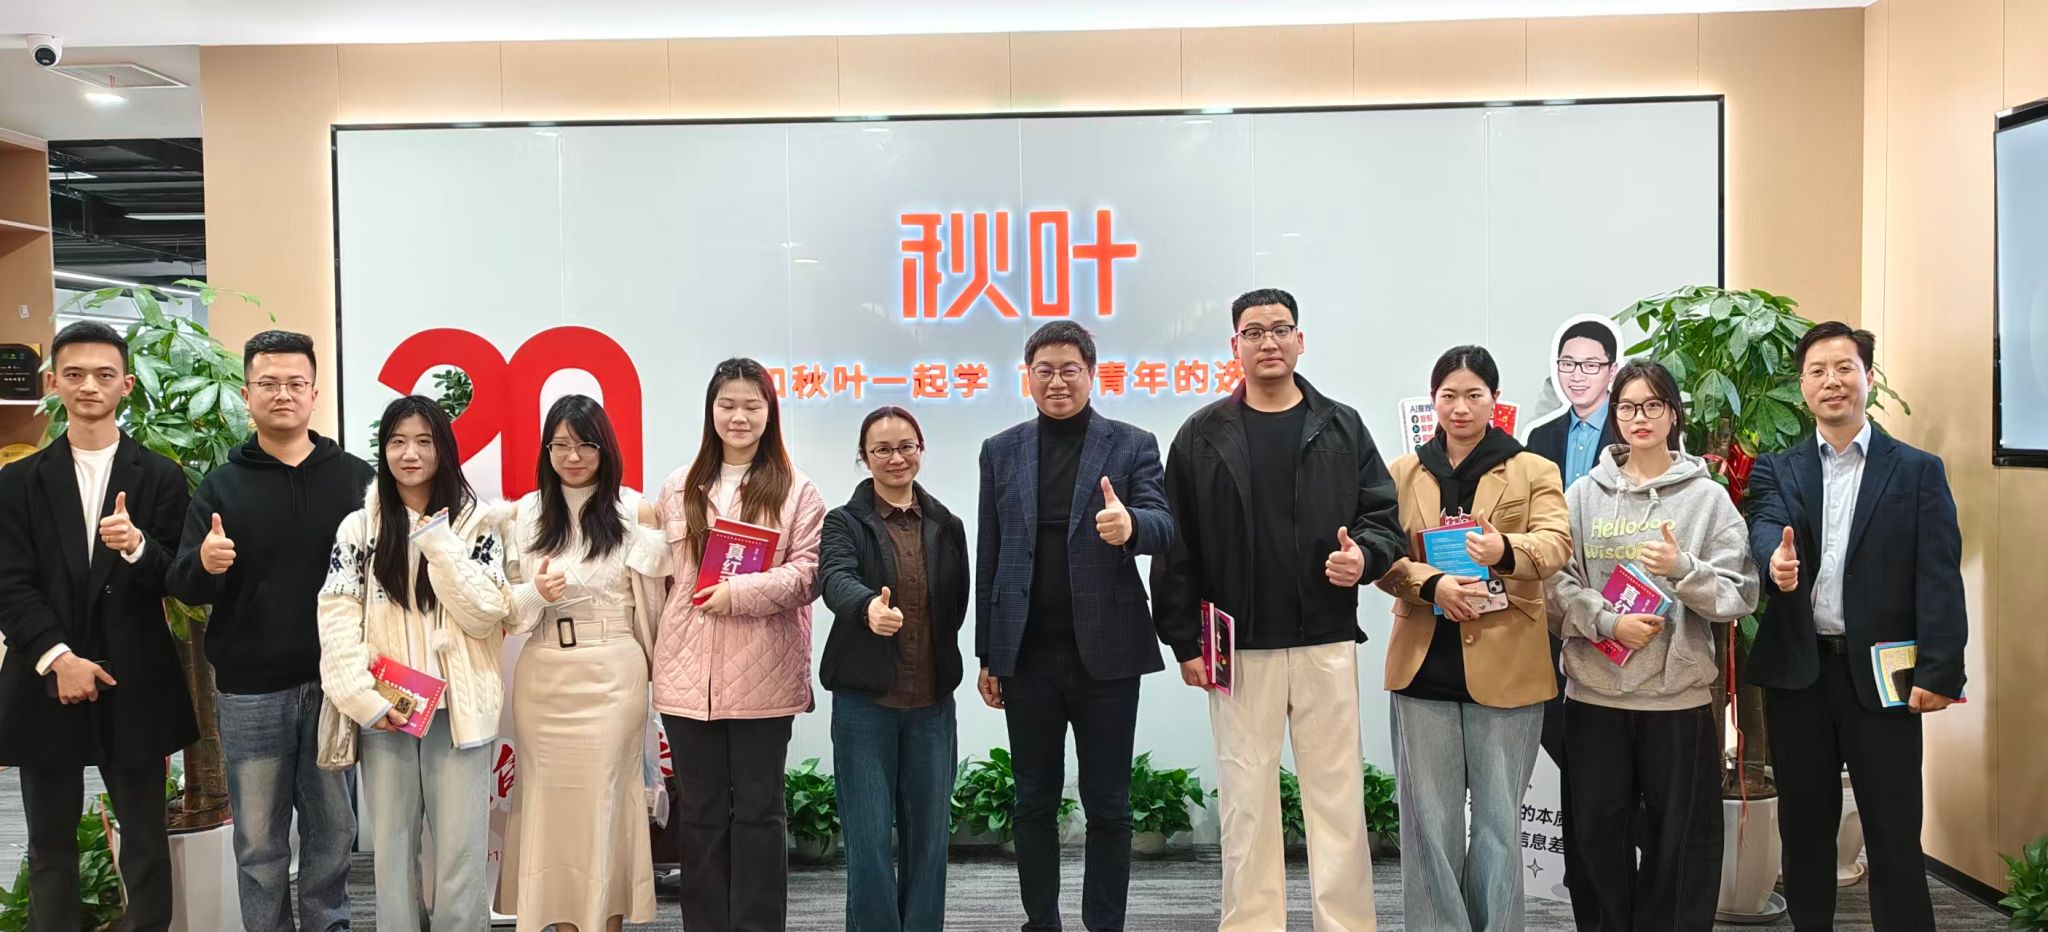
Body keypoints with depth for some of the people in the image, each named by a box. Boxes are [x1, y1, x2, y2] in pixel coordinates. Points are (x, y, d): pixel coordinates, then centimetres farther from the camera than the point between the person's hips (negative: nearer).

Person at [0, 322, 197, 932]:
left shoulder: (160, 478, 4)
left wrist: (138, 548, -24)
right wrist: (57, 658, -14)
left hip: (135, 687, -1)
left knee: (147, 847, 6)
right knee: (50, 848, 11)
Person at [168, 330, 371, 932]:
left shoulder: (355, 477, 3)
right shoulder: (221, 486, 5)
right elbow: (184, 587, -1)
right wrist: (205, 564, -23)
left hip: (336, 683, 0)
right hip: (250, 691, 0)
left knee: (333, 830, 10)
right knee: (259, 843, 8)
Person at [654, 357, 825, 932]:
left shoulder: (796, 491, 1)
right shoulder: (678, 490, 12)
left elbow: (808, 573, -5)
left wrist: (740, 592, -18)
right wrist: (653, 652, 4)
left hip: (764, 675, -3)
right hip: (688, 671, 3)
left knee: (758, 808, 6)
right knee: (700, 811, 10)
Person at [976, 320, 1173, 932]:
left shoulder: (1132, 445, 2)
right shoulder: (1001, 451, 9)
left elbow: (1163, 526, -10)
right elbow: (988, 557, 9)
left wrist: (1130, 524, -35)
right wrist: (987, 656, 8)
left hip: (1105, 652, -2)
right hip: (1027, 654, 2)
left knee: (1107, 804, 6)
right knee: (1035, 801, 11)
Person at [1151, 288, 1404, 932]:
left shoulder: (1342, 427, 8)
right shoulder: (1203, 436, 4)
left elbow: (1383, 513, 8)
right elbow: (1176, 548, 3)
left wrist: (1365, 553, -15)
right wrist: (1185, 641, -2)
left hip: (1327, 643, 1)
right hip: (1237, 647, 0)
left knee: (1337, 795, 5)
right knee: (1246, 799, 5)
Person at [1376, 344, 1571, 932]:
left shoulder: (1534, 471, 6)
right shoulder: (1404, 473, 11)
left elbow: (1555, 543, -12)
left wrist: (1505, 550, -33)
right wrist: (1432, 584, -19)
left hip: (1504, 666, -1)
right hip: (1425, 664, 2)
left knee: (1498, 820, 6)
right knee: (1429, 819, 6)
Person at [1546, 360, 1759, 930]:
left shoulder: (1708, 497, 1)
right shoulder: (1583, 494, 5)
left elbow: (1739, 596, -4)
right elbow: (1554, 584, -1)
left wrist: (1681, 569, -20)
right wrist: (1609, 622, -15)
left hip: (1678, 693, -1)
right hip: (1594, 691, 2)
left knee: (1677, 835, 6)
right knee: (1599, 829, 10)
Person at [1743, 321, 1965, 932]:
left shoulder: (1918, 471, 3)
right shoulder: (1776, 470, 8)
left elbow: (1939, 578, -4)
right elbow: (1766, 526, -13)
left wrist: (1940, 671, -12)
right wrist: (1776, 561, -37)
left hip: (1880, 674, -2)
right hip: (1797, 671, 2)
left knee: (1894, 835, 3)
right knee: (1804, 827, 13)